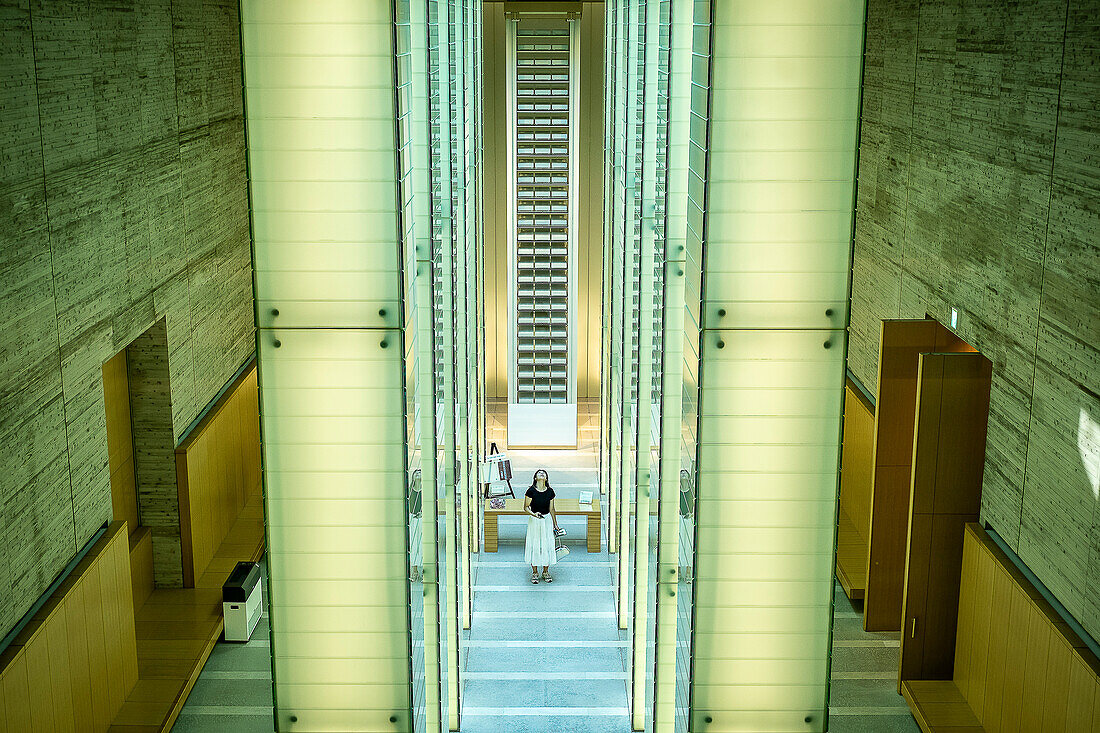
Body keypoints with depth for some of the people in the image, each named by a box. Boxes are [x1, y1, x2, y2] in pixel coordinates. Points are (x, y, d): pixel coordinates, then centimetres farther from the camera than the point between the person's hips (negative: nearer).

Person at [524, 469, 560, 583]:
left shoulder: (550, 491, 0)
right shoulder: (531, 491, -9)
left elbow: (551, 509, 8)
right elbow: (526, 507, -6)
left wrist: (555, 525, 11)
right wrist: (534, 514, -25)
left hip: (547, 520, 3)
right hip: (534, 521, -3)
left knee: (547, 545, 5)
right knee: (534, 545, 2)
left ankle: (546, 572, 20)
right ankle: (534, 573, 14)